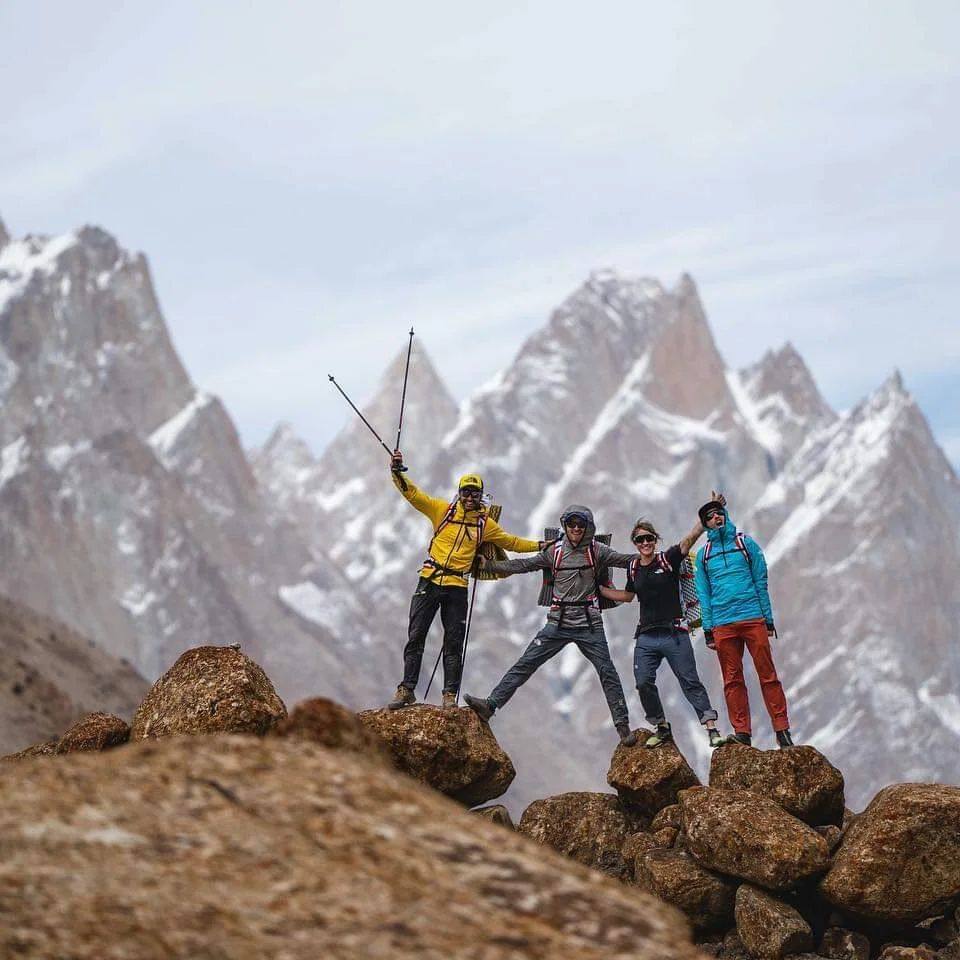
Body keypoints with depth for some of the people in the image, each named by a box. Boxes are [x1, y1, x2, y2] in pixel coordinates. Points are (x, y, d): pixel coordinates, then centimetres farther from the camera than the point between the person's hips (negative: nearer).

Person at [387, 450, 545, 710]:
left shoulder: (486, 524, 9)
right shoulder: (443, 510, 3)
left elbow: (512, 542, 22)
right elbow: (412, 493, -4)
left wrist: (540, 546, 18)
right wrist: (397, 472, -18)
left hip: (457, 587, 1)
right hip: (429, 581, -1)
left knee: (453, 645, 1)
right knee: (415, 637, -2)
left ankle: (450, 695, 7)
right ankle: (407, 690, 4)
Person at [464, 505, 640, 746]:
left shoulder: (596, 550, -1)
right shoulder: (555, 551, 5)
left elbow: (624, 560, -9)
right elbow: (524, 565, 9)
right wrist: (490, 565, 8)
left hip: (589, 625, -2)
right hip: (558, 624, 2)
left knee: (607, 673, -2)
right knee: (525, 664, -3)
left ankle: (623, 726, 4)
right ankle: (490, 705, -4)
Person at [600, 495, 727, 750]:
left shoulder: (668, 559, -3)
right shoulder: (633, 568, 10)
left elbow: (690, 538, -16)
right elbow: (628, 595, 27)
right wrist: (598, 589, 25)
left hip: (674, 634, -4)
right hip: (646, 637, 4)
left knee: (690, 682, -4)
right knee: (643, 683, -3)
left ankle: (712, 728, -3)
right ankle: (662, 728, 13)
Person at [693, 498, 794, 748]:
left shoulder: (746, 544, 8)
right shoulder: (704, 554, 12)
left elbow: (761, 583, 7)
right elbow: (704, 594, 12)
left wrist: (768, 619, 1)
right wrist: (708, 629, 4)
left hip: (753, 618, -2)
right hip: (723, 624, 2)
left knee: (768, 675, -4)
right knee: (732, 680, 3)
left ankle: (782, 730, -2)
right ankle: (741, 732, 7)